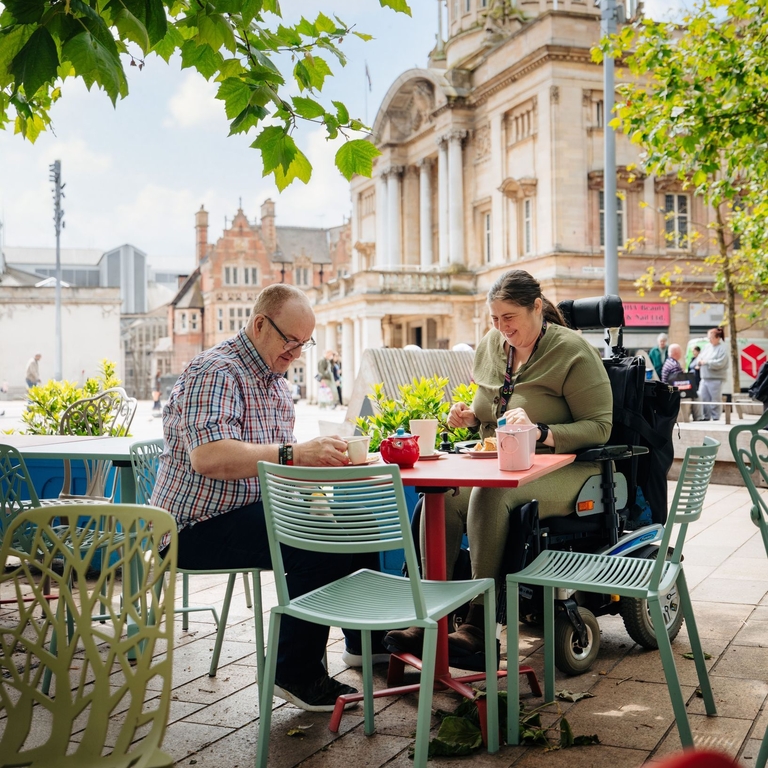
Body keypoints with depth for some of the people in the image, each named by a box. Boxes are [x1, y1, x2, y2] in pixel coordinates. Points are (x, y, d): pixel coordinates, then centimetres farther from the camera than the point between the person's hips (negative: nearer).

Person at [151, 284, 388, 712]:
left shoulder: (275, 380, 16)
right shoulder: (215, 373, -17)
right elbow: (208, 456, -33)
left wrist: (322, 454, -1)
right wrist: (294, 454, -37)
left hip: (255, 512, 10)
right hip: (202, 527, -10)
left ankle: (365, 640, 20)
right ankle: (298, 675, -16)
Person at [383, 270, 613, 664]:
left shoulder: (573, 351, -9)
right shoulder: (491, 345, 12)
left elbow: (599, 427, -12)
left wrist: (540, 433, -25)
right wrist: (470, 415, 4)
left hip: (562, 470, -6)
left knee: (490, 494, -35)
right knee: (441, 495, -25)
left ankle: (479, 626, -28)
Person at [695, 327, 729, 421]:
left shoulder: (722, 349, -8)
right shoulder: (707, 347, 14)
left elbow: (720, 363, -17)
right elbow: (699, 357, 17)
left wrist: (706, 362, -14)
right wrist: (699, 362, -6)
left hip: (715, 378, -7)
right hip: (704, 377, 7)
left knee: (715, 399, -4)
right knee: (703, 397, 6)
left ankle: (716, 418, 3)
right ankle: (706, 417, 15)